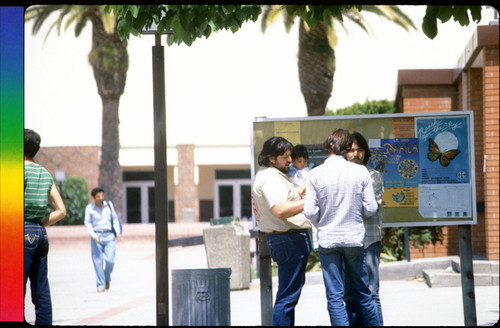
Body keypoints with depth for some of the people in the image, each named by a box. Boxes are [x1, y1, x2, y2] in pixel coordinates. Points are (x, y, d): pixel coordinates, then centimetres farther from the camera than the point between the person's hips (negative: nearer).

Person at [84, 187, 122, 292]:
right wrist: (94, 236, -14)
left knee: (110, 261, -9)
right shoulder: (89, 208, 0)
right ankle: (100, 285, 2)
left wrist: (118, 232, 2)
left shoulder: (109, 205, 6)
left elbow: (115, 219, 15)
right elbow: (87, 224, 0)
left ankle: (107, 279, 18)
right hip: (96, 237, -1)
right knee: (98, 262, -5)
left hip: (109, 236, 1)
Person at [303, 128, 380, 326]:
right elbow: (371, 209, -4)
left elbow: (309, 211, -9)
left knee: (335, 297, 2)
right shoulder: (361, 172, -5)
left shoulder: (315, 174, -7)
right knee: (362, 295, 12)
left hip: (327, 240, -1)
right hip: (354, 238, 1)